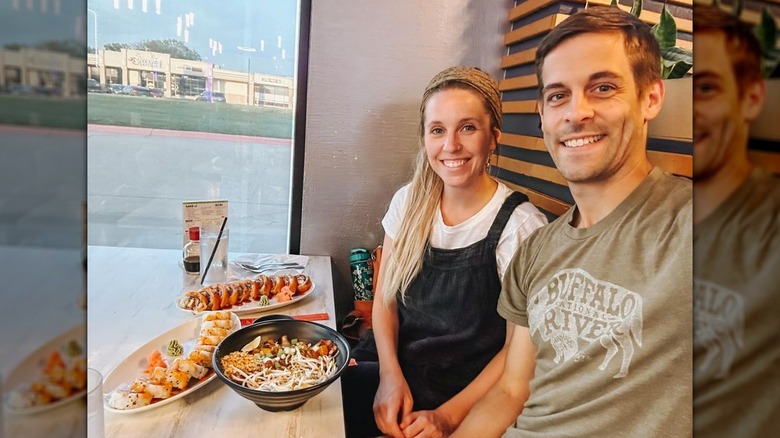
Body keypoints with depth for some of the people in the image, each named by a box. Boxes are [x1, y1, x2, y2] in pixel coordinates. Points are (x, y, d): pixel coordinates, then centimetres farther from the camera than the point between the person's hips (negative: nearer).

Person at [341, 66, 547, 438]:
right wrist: (390, 374, -9)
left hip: (457, 389, -5)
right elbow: (385, 298, 5)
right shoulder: (408, 202, 0)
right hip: (391, 363, 5)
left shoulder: (519, 226, -16)